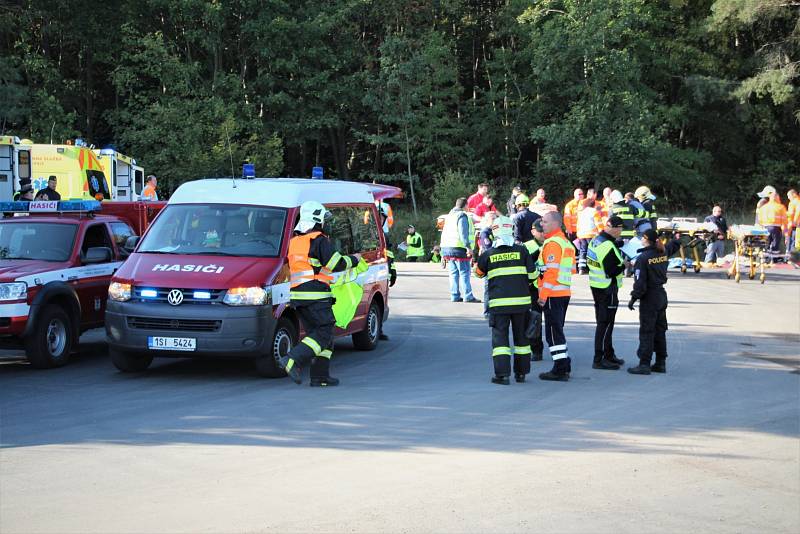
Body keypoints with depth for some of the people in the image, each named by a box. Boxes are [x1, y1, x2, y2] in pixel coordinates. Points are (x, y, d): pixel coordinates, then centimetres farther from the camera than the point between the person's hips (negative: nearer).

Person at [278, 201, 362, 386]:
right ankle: (292, 360, -21)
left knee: (316, 333, 13)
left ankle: (320, 376, 9)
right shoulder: (319, 240, -9)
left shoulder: (295, 241, 17)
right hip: (315, 296, -9)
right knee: (324, 334, -7)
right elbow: (336, 264, -11)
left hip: (297, 295, 9)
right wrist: (354, 259, 7)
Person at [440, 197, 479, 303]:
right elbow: (463, 233, -19)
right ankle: (468, 296, -10)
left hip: (447, 247, 9)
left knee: (454, 273, 10)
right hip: (458, 248, -9)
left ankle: (455, 296, 9)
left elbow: (444, 232, 24)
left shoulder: (450, 215, 20)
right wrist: (468, 246, -23)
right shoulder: (462, 216, -9)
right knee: (464, 273, -8)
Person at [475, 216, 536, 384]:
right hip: (521, 300, 1)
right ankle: (521, 373, 19)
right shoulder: (521, 251, -1)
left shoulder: (488, 254, -1)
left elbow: (479, 272, 15)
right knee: (521, 337, 14)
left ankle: (502, 374, -8)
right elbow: (532, 274, 4)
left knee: (500, 337, 2)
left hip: (498, 302, -1)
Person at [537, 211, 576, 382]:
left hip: (553, 295, -10)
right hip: (564, 293, 10)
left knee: (553, 332, -6)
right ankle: (564, 367, 20)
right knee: (557, 330, 17)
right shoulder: (567, 243, 17)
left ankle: (560, 369, -6)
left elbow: (551, 271, -20)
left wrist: (543, 294, -19)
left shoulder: (552, 243, -14)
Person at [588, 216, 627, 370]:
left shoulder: (596, 240, 9)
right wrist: (625, 265, -7)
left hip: (596, 286, 10)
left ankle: (608, 355, 30)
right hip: (607, 289, -10)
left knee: (603, 322, 18)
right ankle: (599, 360, -4)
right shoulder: (608, 246, -22)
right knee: (605, 324, -5)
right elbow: (612, 272, -24)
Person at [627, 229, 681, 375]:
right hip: (662, 295, 7)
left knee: (646, 332, -4)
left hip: (649, 298, -7)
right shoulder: (663, 252, 4)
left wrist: (633, 298, -9)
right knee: (660, 331, 13)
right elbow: (672, 246, 28)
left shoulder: (643, 258, -16)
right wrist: (677, 238, 49)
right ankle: (660, 363, 17)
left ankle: (644, 364, -5)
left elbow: (640, 282, -18)